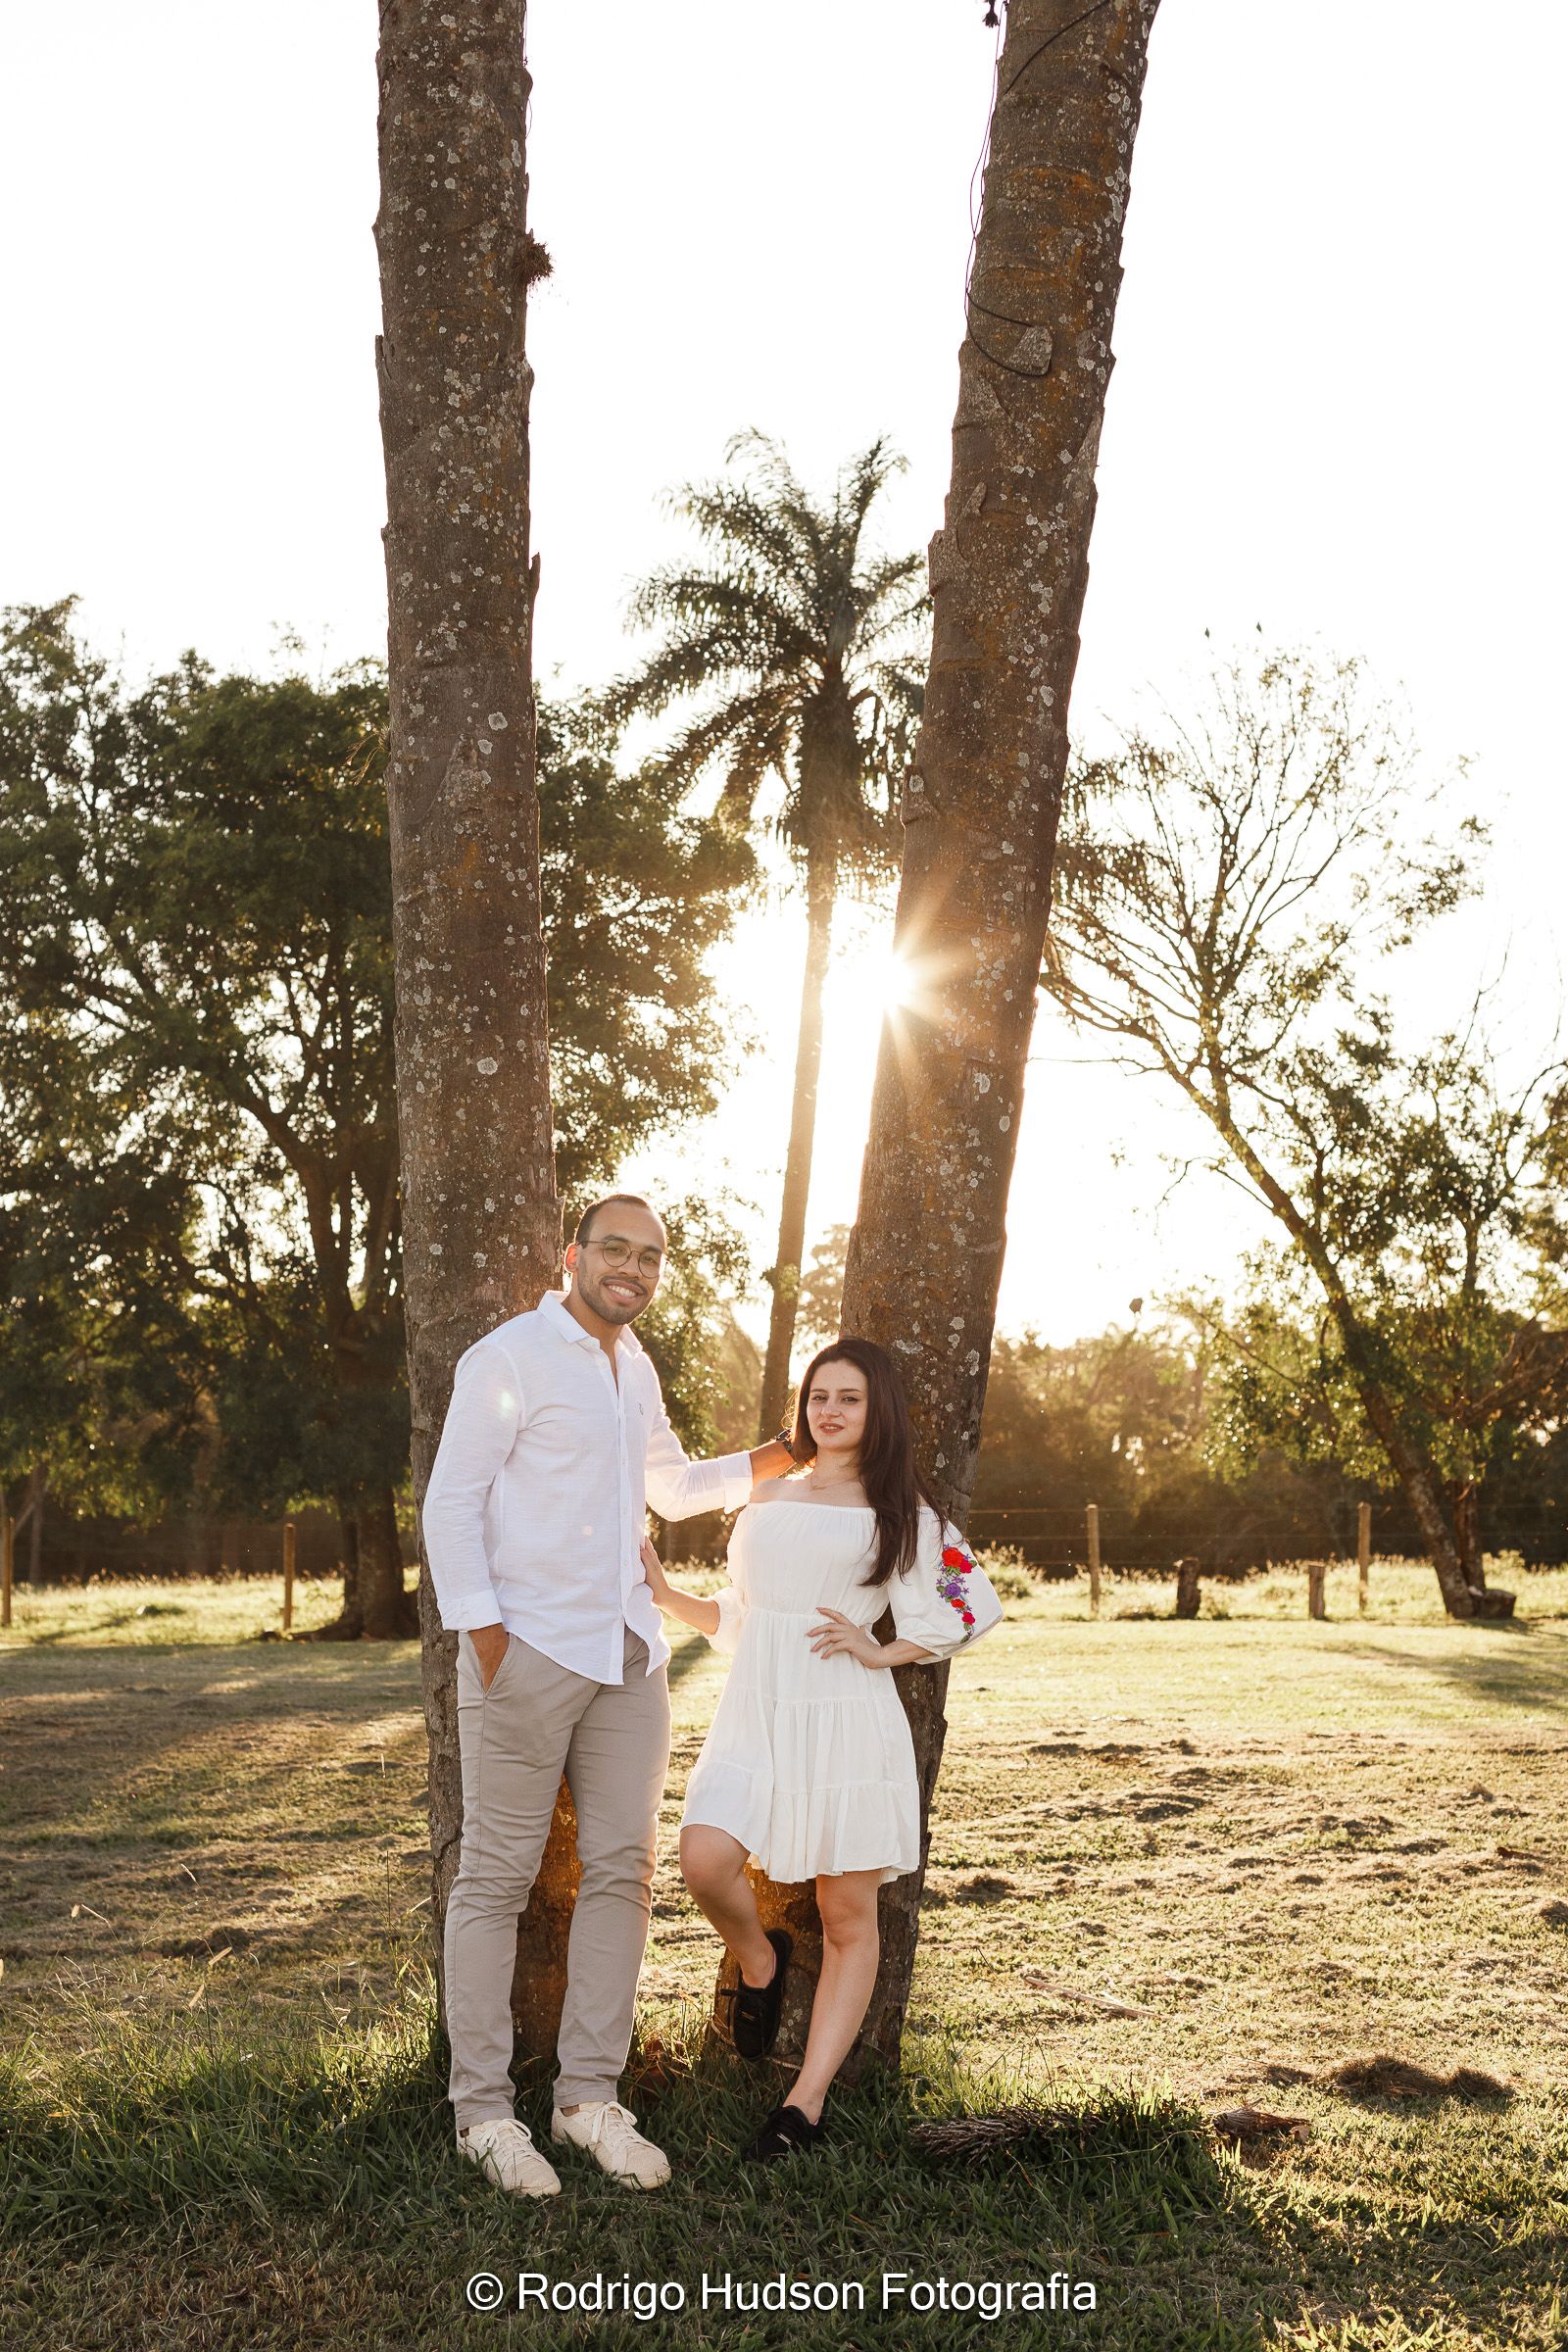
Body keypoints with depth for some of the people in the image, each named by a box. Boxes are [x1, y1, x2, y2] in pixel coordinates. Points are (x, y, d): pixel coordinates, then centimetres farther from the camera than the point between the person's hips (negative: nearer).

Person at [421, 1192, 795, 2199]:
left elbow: (674, 1487, 33)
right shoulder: (510, 1357, -5)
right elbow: (451, 1503, -9)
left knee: (622, 1870, 7)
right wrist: (483, 1634, -16)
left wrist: (775, 1459, 21)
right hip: (529, 1653, -7)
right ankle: (484, 2109, 11)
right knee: (498, 1878, 0)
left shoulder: (637, 1369, 18)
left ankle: (590, 2096, 18)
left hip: (628, 1653, 7)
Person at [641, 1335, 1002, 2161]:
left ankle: (805, 2103, 9)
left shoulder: (901, 1511, 6)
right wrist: (666, 1594, 6)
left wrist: (879, 1652, -4)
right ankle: (760, 1962, 12)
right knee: (705, 1864, -20)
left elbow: (972, 1605, 4)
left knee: (848, 1919, -1)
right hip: (756, 1713, 2)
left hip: (846, 1719, -2)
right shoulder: (767, 1497, 17)